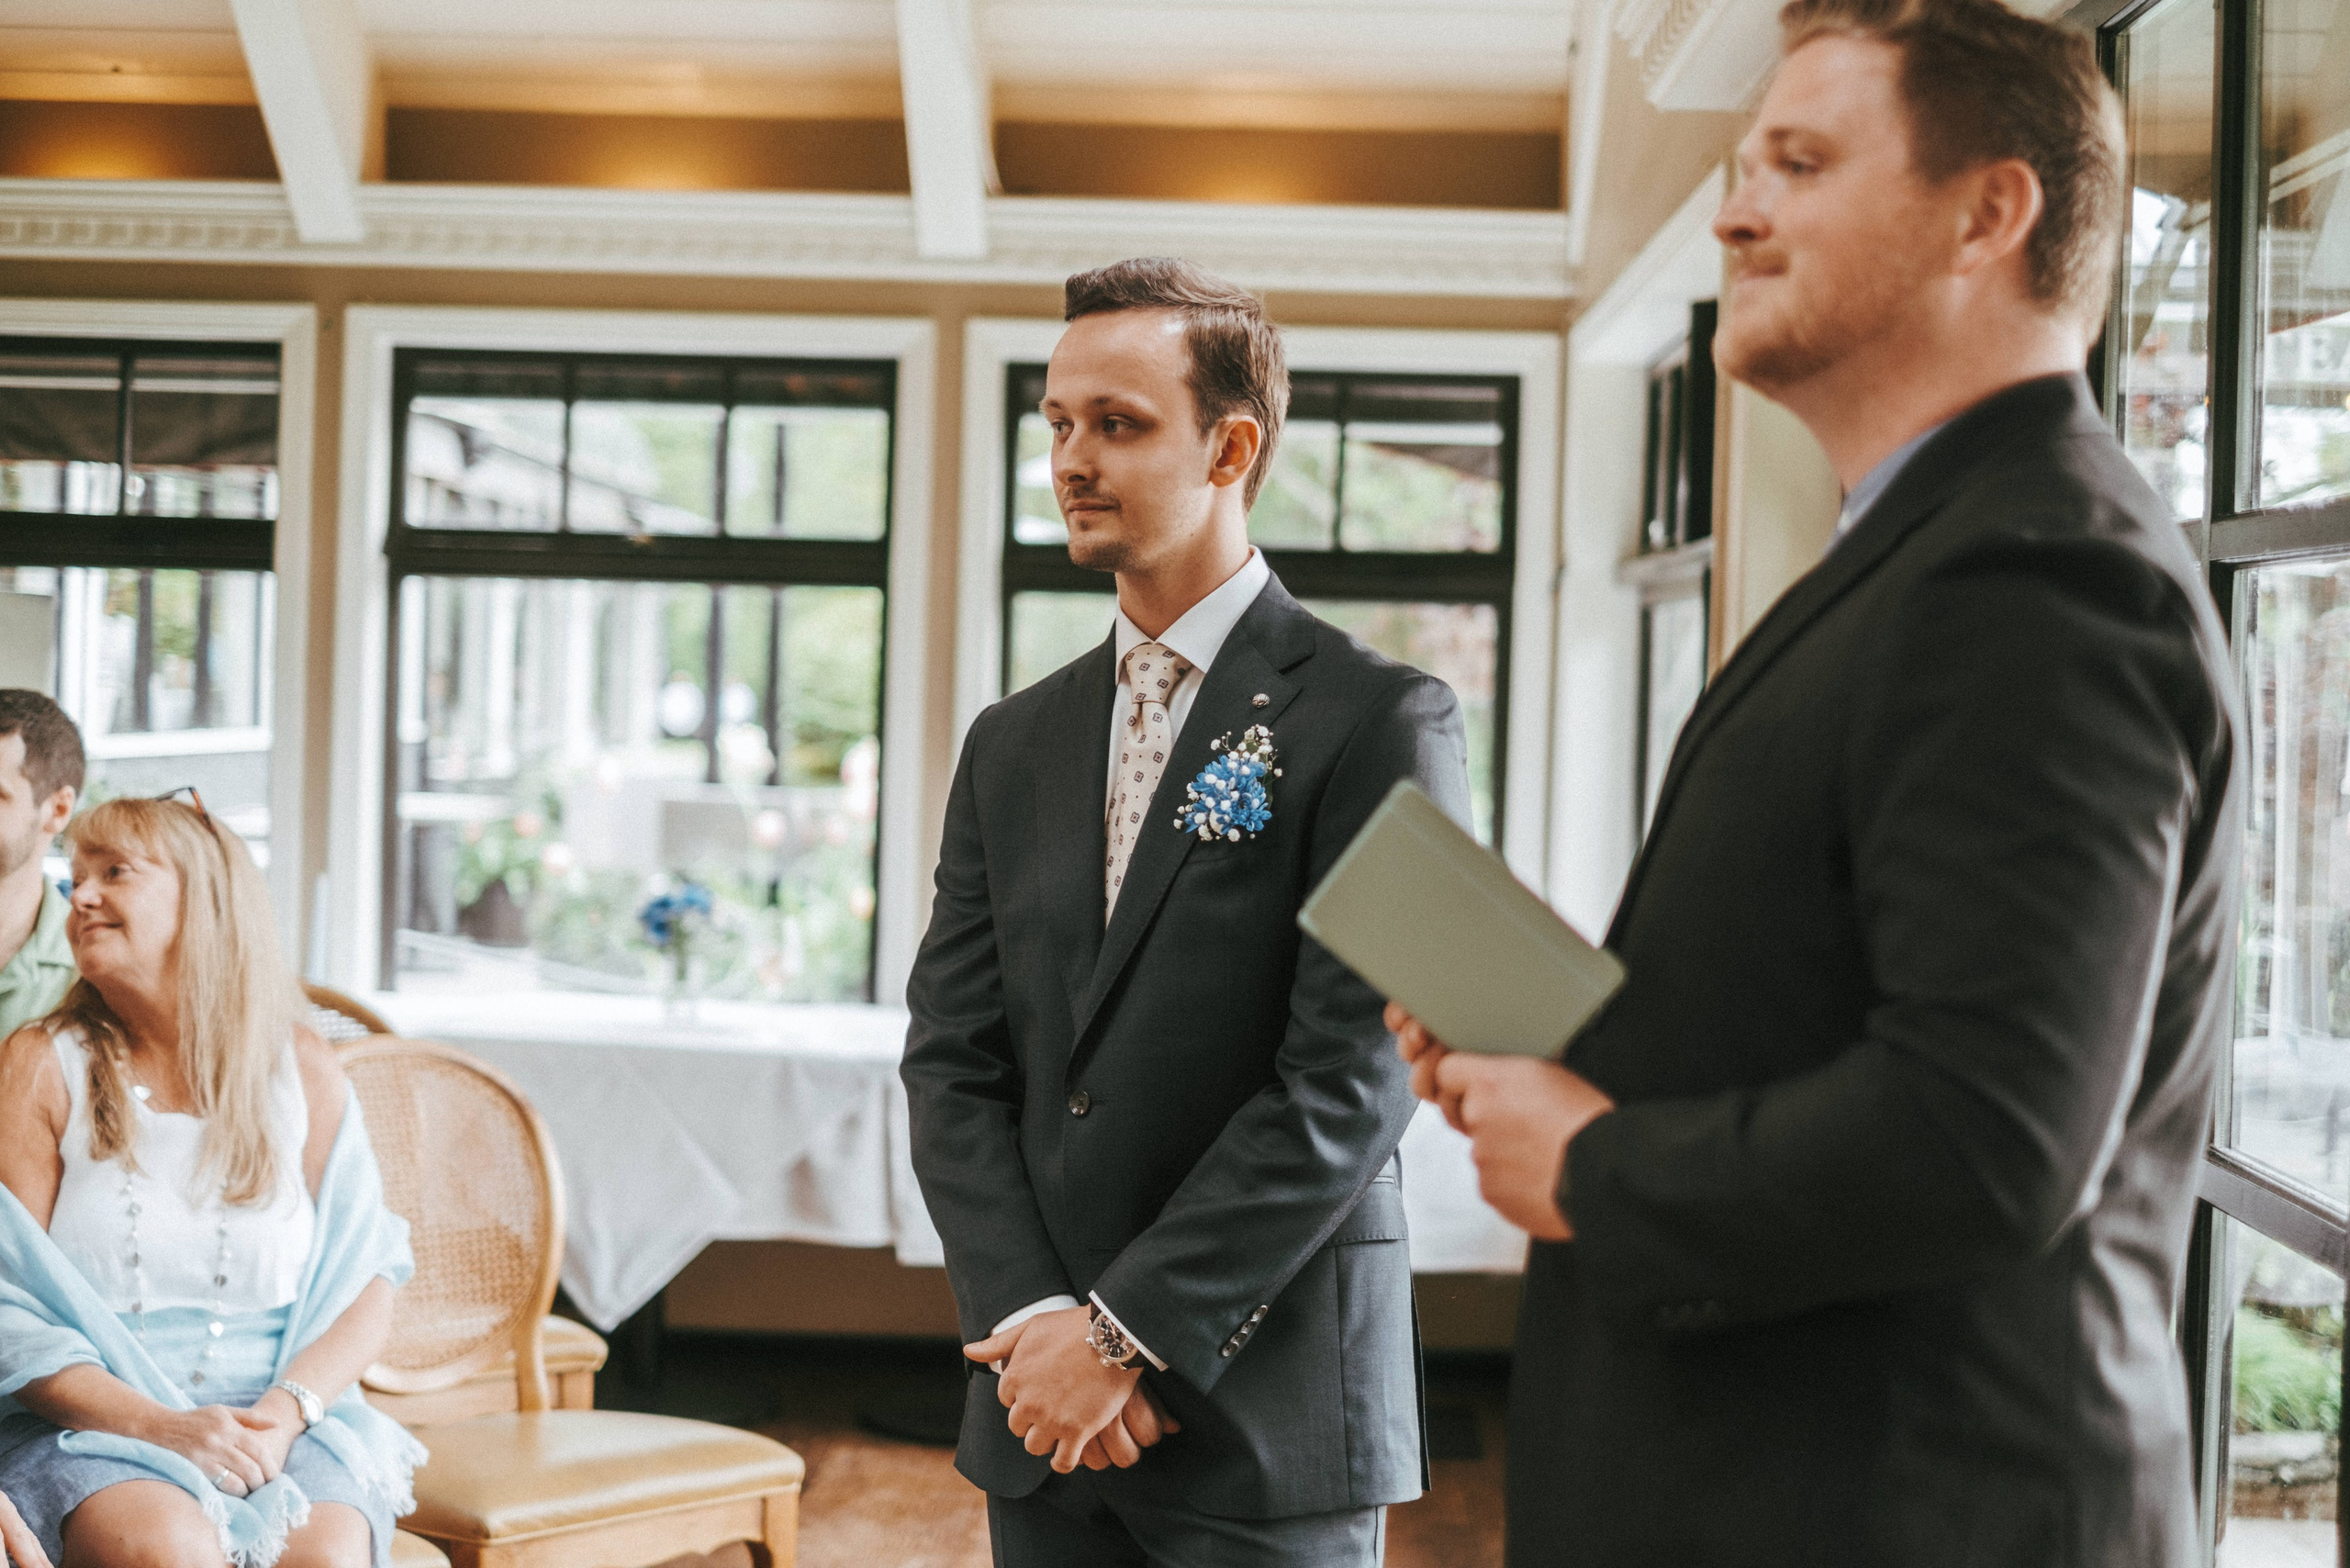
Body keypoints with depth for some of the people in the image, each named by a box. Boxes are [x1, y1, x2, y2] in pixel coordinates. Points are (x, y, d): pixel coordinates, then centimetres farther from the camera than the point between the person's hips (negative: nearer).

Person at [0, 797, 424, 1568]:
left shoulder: (302, 1072, 9)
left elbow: (366, 1289, 7)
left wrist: (287, 1408, -14)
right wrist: (161, 1426, -17)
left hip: (275, 1410, 2)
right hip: (89, 1418, -1)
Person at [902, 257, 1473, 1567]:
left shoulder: (1380, 721, -7)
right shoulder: (1014, 744, 11)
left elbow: (1352, 1083, -14)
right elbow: (953, 1062, 6)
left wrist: (1129, 1334, -14)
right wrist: (1030, 1321, -8)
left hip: (1265, 1423, -5)